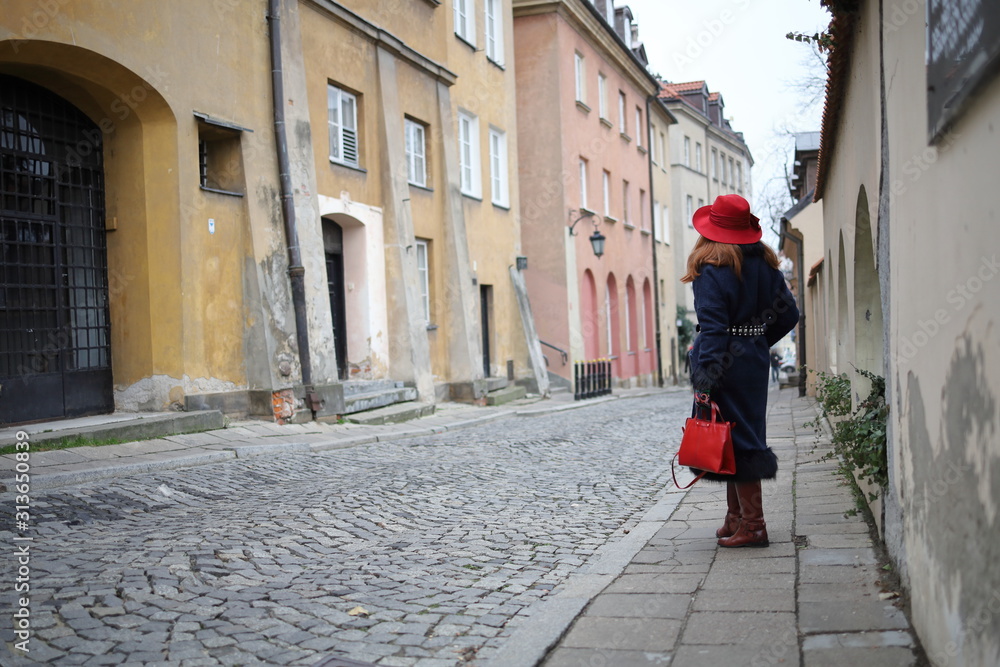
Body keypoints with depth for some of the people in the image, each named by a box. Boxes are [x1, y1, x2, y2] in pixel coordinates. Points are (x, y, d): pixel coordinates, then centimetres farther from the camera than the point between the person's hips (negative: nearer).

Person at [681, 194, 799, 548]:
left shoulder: (712, 270, -13)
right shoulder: (765, 264, 8)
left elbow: (713, 329, -19)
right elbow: (788, 313, 12)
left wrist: (704, 382, -20)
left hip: (726, 362, -7)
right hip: (754, 360, 8)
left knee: (733, 438, -2)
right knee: (747, 435, 15)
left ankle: (751, 525, 1)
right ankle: (736, 519, 25)